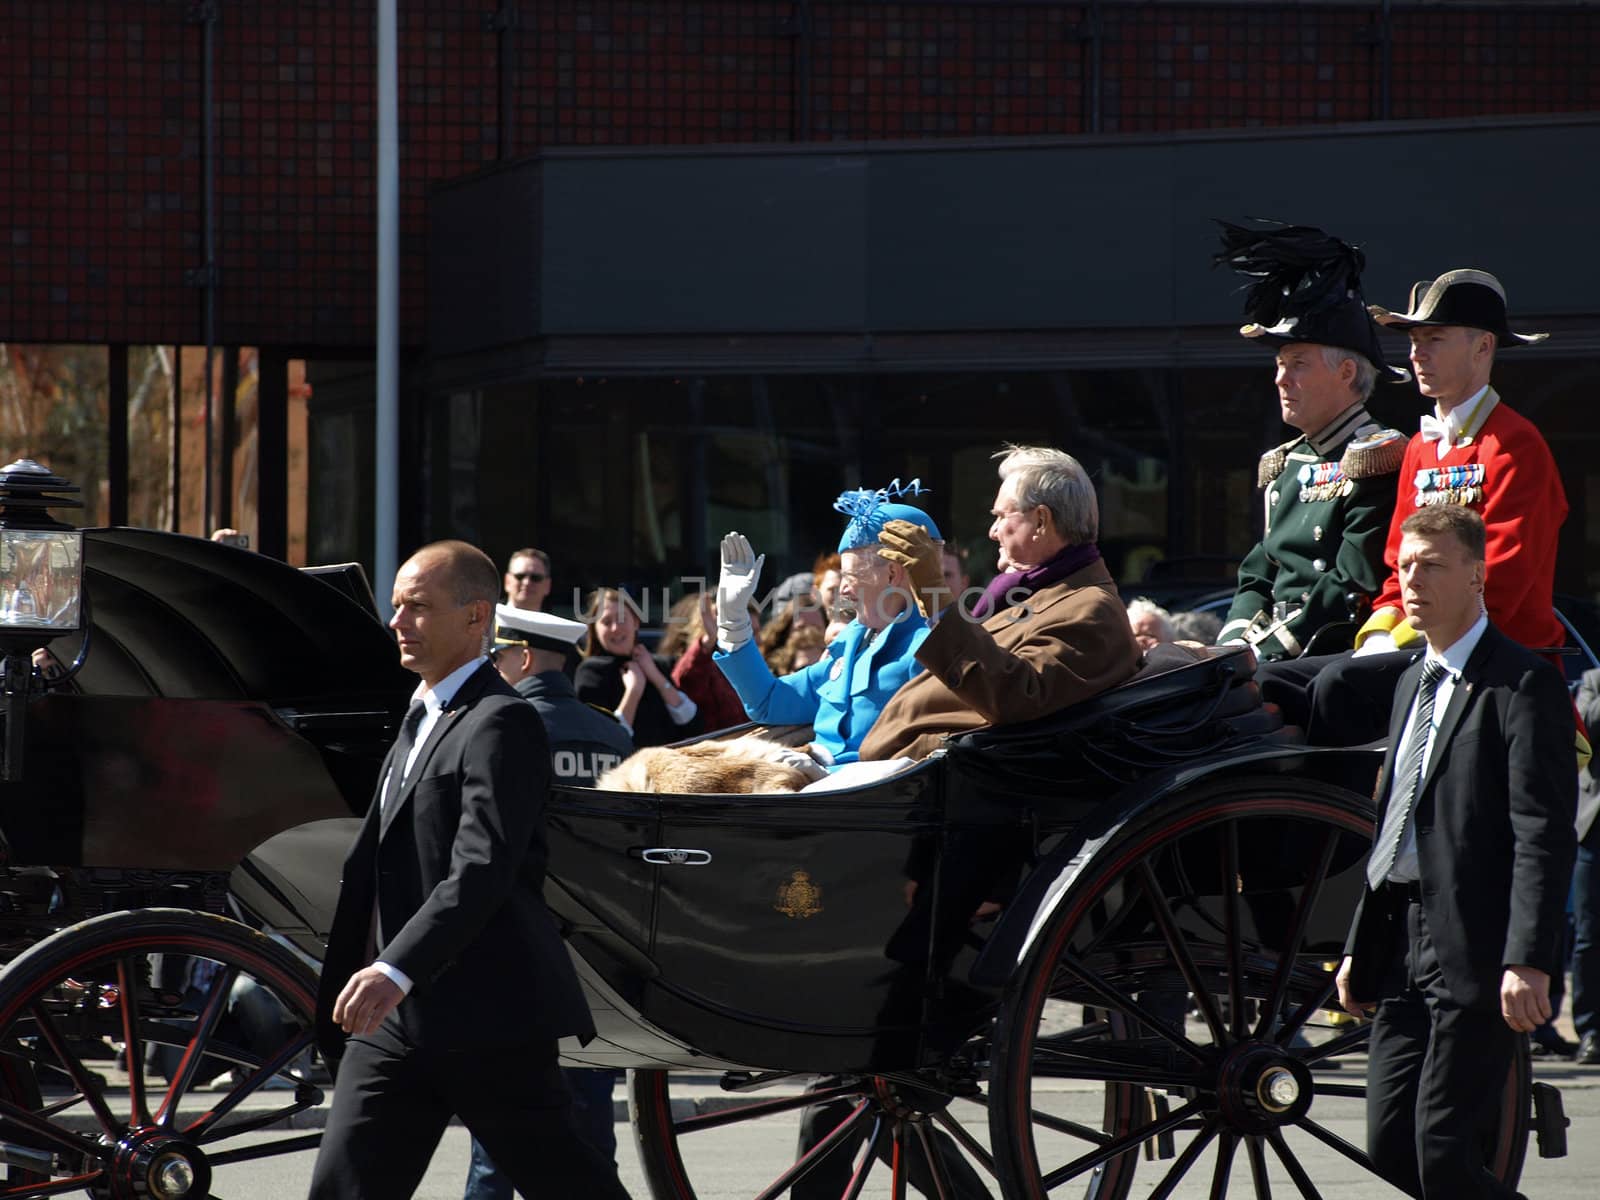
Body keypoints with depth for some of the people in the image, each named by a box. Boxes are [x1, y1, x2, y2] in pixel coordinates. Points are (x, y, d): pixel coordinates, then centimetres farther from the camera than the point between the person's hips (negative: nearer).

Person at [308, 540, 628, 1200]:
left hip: (486, 1020, -9)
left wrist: (396, 971, -35)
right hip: (397, 1019, 9)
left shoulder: (503, 725, -12)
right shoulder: (418, 719, 20)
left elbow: (482, 871, -24)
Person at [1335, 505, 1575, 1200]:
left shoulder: (1522, 684, -8)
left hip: (1475, 957, -9)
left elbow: (1544, 835, -15)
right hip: (1405, 952, 9)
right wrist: (1359, 949, 21)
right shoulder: (1414, 685, 20)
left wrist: (1529, 962, -23)